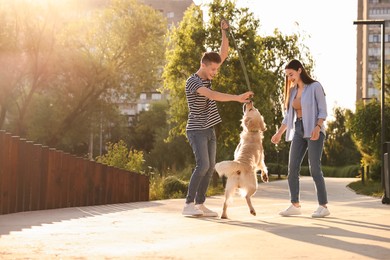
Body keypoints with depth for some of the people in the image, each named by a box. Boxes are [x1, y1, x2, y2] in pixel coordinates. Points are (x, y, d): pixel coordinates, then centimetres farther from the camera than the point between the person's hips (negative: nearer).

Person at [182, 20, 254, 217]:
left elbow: (224, 53, 8)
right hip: (196, 130, -8)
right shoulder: (192, 81, -17)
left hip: (209, 130, 8)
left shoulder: (207, 76, 8)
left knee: (210, 167, 5)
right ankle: (188, 204, -13)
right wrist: (238, 98, -39)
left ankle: (200, 204, 9)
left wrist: (224, 31, -3)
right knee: (203, 165, -18)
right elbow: (212, 95, -33)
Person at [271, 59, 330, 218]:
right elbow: (288, 116, 18)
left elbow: (323, 111, -8)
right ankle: (295, 205, 6)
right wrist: (279, 133, 12)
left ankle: (323, 206, -5)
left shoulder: (315, 86, -4)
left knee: (314, 168, -11)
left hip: (313, 132, -6)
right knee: (292, 168, -1)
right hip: (298, 132, 7)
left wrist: (318, 127, -22)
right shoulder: (292, 91, 14)